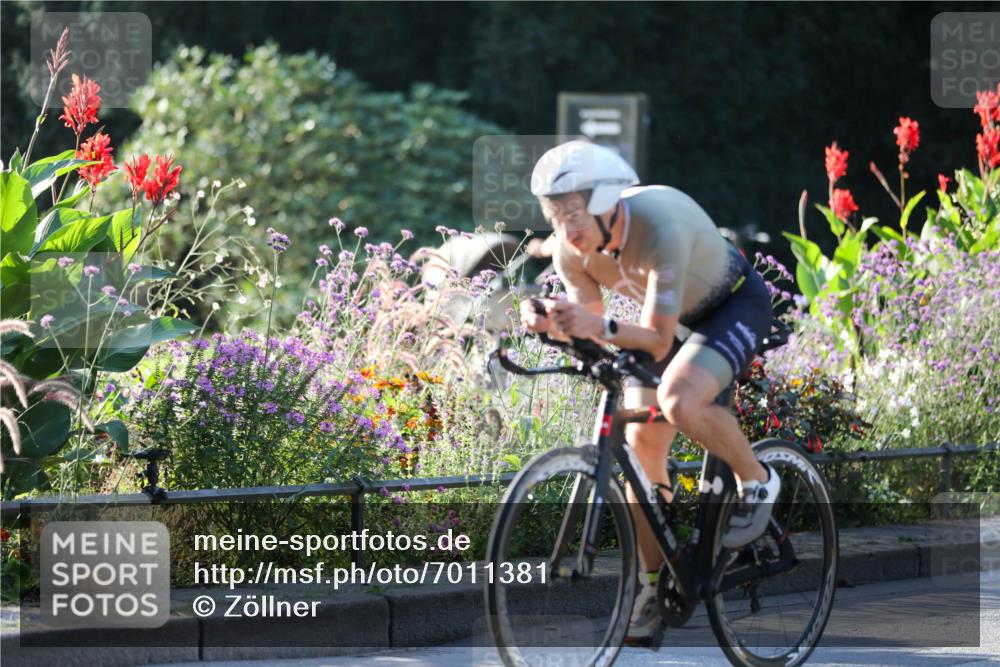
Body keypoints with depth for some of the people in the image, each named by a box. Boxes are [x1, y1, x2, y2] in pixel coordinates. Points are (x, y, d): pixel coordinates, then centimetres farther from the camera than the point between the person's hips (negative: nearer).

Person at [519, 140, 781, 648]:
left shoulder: (659, 225, -39)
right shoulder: (573, 249, -20)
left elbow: (657, 341, -39)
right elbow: (590, 329, -11)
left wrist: (600, 327, -56)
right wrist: (550, 324, -32)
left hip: (735, 305, -7)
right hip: (675, 315, 7)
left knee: (680, 400, -33)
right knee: (641, 446, -1)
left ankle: (757, 482, -5)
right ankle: (653, 590, 10)